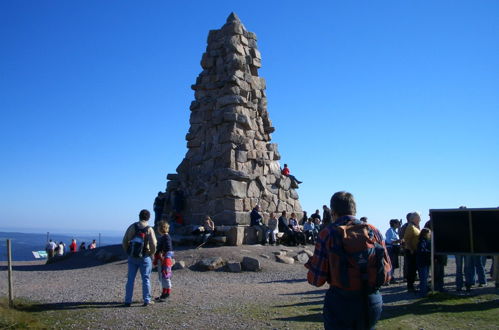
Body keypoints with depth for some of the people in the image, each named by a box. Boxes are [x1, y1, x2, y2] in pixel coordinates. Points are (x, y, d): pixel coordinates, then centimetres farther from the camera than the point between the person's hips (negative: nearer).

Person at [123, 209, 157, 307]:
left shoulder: (132, 227, -2)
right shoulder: (149, 230, -9)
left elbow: (125, 241, -2)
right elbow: (153, 245, -15)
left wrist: (128, 252, 9)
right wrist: (151, 253, 3)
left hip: (132, 257, 2)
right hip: (145, 258, -2)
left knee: (130, 279, 9)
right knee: (146, 279, 7)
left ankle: (128, 301, 11)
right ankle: (147, 300, 10)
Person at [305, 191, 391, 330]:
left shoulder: (328, 233, -10)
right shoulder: (374, 231, -1)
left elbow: (317, 279, -10)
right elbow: (386, 274, 3)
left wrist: (310, 263, 10)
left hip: (341, 304, -3)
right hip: (372, 303, 3)